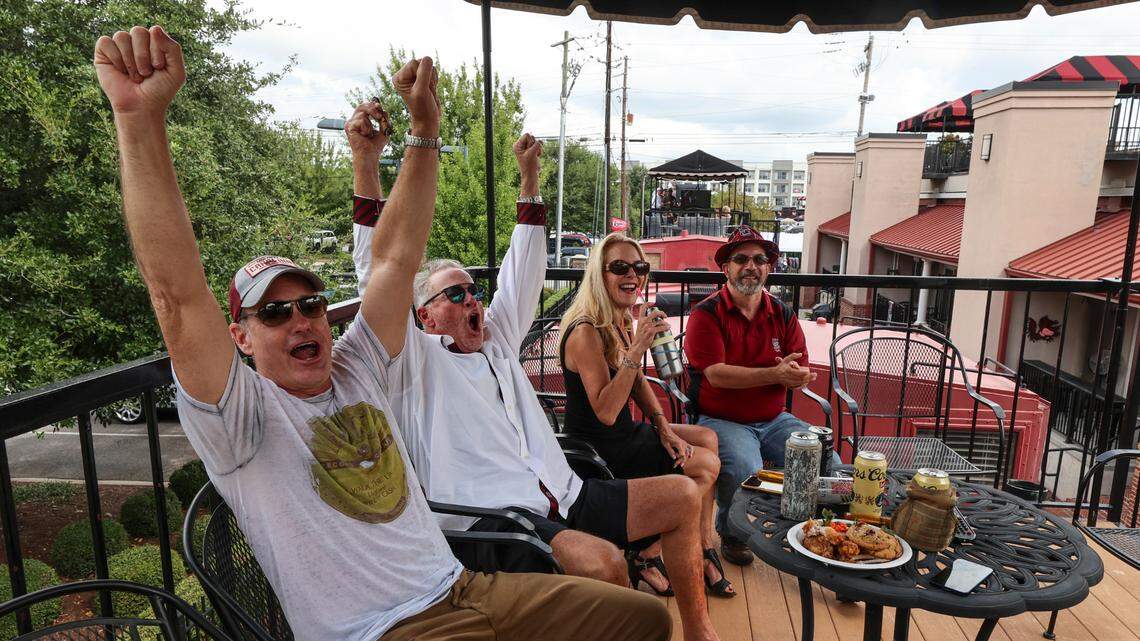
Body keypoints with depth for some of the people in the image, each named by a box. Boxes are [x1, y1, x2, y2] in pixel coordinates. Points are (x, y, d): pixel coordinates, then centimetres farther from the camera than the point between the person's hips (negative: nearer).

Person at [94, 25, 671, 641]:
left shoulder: (355, 371, 8)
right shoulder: (244, 414, -7)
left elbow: (395, 256, 4)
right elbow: (177, 296, -22)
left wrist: (425, 132, -1)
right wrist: (139, 116, -30)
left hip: (463, 588, 6)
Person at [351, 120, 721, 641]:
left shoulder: (496, 339, 20)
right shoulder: (417, 360, 0)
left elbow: (521, 273, 22)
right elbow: (385, 280, -13)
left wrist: (529, 178, 20)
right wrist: (366, 170, -18)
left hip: (561, 495, 8)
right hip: (488, 516, -8)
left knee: (683, 496, 3)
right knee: (601, 562, -34)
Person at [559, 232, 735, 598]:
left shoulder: (623, 321, 4)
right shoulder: (586, 332, -25)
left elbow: (639, 383, 15)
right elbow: (606, 412, -30)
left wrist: (663, 427, 3)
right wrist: (637, 348, -34)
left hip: (623, 434, 9)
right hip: (597, 451, -9)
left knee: (708, 439, 13)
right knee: (708, 464, -3)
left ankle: (705, 551, 15)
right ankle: (645, 554, 10)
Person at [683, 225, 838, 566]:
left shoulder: (783, 314, 8)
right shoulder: (707, 313, -8)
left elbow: (800, 373, 4)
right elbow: (716, 374, -19)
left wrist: (798, 375, -21)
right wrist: (775, 374, -26)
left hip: (774, 420, 5)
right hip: (720, 420, -5)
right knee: (745, 470, -31)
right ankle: (731, 534, 1)